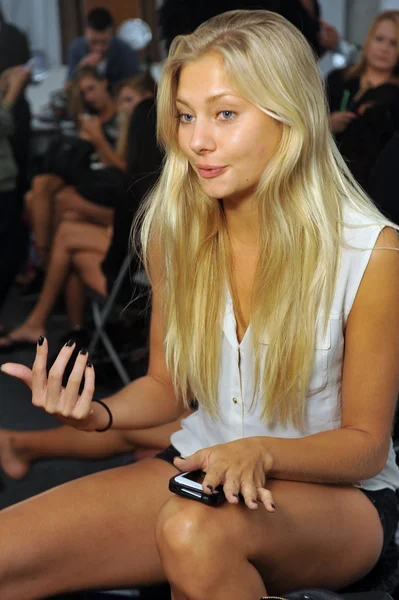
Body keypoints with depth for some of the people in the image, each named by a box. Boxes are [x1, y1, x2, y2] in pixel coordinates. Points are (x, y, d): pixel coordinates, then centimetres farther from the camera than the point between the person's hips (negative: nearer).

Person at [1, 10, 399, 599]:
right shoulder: (172, 228, -4)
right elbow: (167, 385, 8)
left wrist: (261, 452, -28)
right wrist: (98, 413, -14)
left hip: (335, 487, -3)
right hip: (200, 463, 3)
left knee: (195, 532, -37)